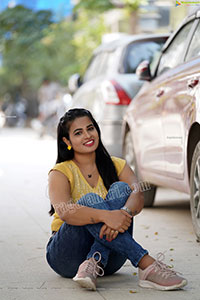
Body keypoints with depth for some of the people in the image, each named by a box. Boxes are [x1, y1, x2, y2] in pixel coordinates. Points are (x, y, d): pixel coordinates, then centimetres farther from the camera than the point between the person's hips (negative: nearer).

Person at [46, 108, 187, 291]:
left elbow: (138, 195, -13)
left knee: (120, 188, -18)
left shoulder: (117, 166, 7)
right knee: (90, 199, -29)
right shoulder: (61, 173, -3)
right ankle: (147, 265, -42)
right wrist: (106, 216, -41)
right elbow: (63, 210, -24)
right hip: (67, 255, -2)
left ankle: (94, 264, -38)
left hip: (110, 259, 3)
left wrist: (124, 213, -37)